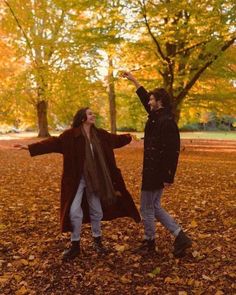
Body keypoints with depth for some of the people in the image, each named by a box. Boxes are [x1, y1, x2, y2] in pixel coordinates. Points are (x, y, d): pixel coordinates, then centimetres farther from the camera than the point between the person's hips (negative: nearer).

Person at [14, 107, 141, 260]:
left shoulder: (100, 134, 2)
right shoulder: (71, 135, -12)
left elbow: (115, 139, 20)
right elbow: (53, 142, -18)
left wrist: (128, 137, 34)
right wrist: (30, 147, -28)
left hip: (94, 179, 4)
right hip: (77, 179, -4)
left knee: (96, 210, 12)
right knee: (74, 211, -7)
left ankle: (97, 241, 33)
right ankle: (75, 245, 12)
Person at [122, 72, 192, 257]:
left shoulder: (166, 122, -20)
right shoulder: (158, 117, 9)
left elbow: (172, 152, -25)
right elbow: (145, 98, 25)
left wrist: (169, 177, -25)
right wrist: (134, 80, 30)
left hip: (155, 174, -10)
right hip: (154, 172, 10)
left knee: (147, 209, 6)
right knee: (155, 207, 18)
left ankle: (149, 242, 25)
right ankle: (180, 237, 17)